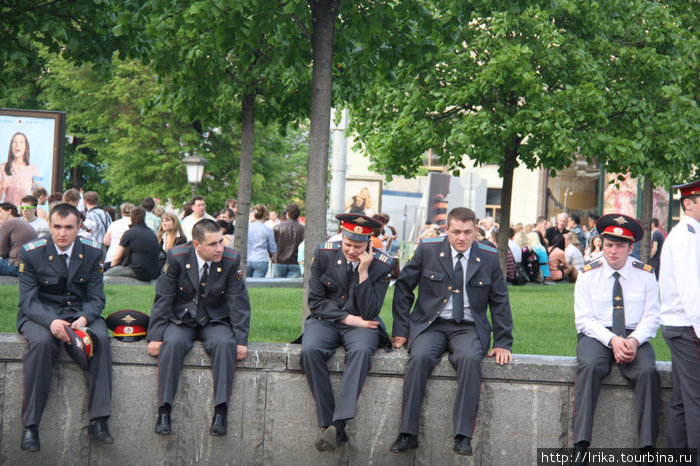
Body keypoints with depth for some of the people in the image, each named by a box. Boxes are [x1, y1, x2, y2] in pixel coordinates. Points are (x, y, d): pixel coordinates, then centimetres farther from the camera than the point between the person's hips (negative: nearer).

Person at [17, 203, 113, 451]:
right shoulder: (31, 253, -7)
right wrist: (51, 321, -31)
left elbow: (96, 298, 0)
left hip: (80, 312, 2)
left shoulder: (92, 252, -1)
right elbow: (28, 300, -10)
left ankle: (98, 420, -28)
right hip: (40, 314, -2)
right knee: (41, 342, -35)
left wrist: (84, 318, -24)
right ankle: (30, 425, -30)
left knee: (101, 337, -30)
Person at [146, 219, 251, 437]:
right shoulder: (176, 257, -9)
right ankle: (164, 411, -30)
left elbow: (239, 303, -5)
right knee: (172, 343, -33)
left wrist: (241, 340, -15)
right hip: (181, 320, 0)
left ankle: (220, 411, -31)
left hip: (214, 321, 1)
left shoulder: (231, 260, -7)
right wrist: (155, 336, -16)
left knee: (225, 343, -32)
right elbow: (163, 299, -6)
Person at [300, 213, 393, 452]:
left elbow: (369, 313, -12)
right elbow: (315, 301, -1)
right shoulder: (324, 254, -2)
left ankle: (339, 423, -46)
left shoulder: (381, 265, -6)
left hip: (360, 325, -1)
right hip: (325, 321, 1)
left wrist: (363, 273, -20)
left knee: (361, 350, -37)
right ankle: (328, 423, -30)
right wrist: (348, 318, -11)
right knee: (310, 350, -32)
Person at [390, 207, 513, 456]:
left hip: (469, 328, 0)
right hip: (431, 324, 0)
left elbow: (500, 302, 9)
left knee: (470, 358, -34)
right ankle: (408, 434, -26)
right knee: (420, 357, -32)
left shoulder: (489, 257, 4)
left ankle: (463, 436, -32)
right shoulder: (427, 249, 1)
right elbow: (403, 287, 8)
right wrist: (401, 330, 2)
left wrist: (503, 343, 1)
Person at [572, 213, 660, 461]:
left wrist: (634, 341, -17)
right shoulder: (588, 275, 4)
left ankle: (647, 448, -30)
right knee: (589, 366, -33)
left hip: (634, 336, 1)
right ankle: (580, 447, -37)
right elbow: (584, 319, -2)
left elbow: (651, 317, 3)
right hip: (596, 335, -1)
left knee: (648, 371, -31)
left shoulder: (645, 275, 6)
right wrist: (612, 340, -18)